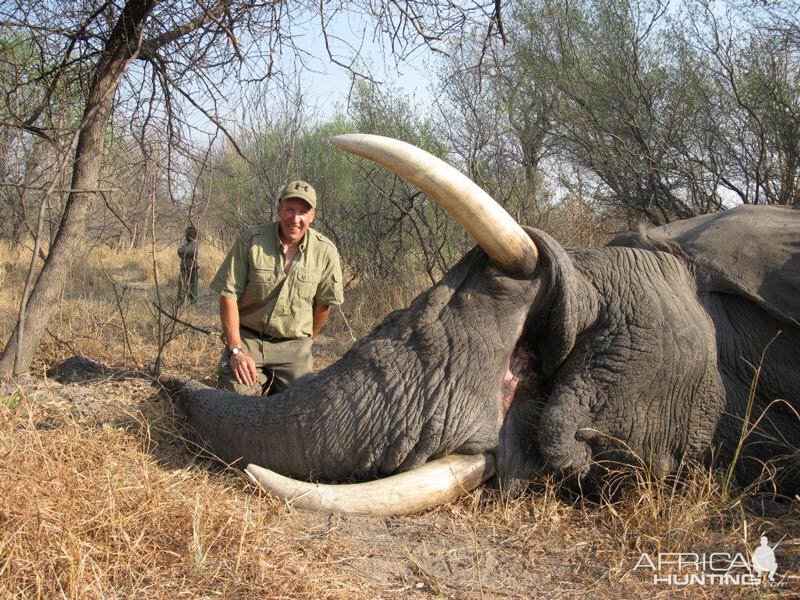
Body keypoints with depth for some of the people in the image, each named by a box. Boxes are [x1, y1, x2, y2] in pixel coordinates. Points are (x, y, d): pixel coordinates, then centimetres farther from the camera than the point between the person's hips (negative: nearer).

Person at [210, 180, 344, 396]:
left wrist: (305, 341, 12)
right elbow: (229, 295, -8)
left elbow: (324, 304, 6)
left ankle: (270, 385, 15)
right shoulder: (251, 240, -11)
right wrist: (236, 351, -11)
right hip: (247, 338, -1)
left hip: (293, 345, 2)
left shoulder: (325, 251, -7)